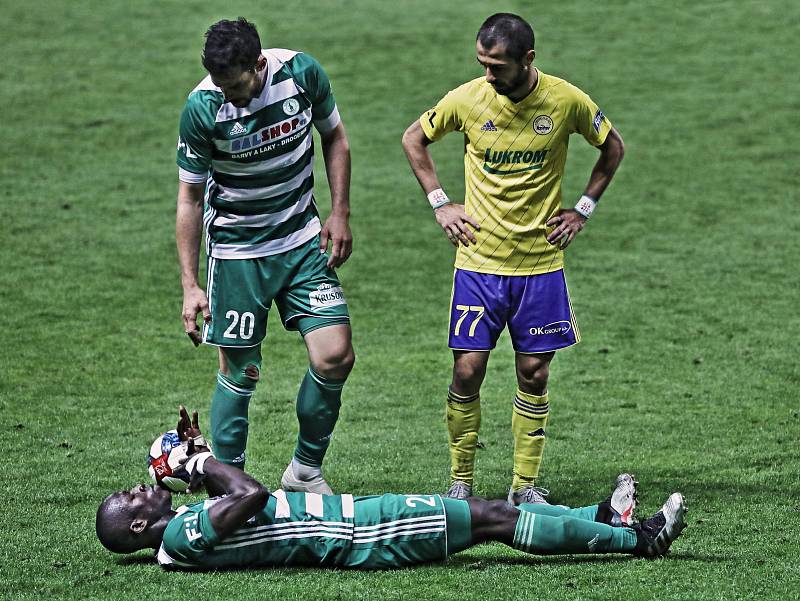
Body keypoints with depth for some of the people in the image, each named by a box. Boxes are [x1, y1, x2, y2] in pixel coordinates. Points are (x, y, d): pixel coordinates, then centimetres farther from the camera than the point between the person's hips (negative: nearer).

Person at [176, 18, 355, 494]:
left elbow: (334, 137, 6)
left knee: (335, 357, -5)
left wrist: (340, 214, 0)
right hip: (237, 250, -3)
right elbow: (190, 197, -10)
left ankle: (306, 471, 14)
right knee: (240, 374, 0)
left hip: (303, 239, 3)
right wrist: (190, 285, -12)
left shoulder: (302, 72, -14)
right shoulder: (202, 108, -20)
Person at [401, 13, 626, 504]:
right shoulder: (467, 99, -8)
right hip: (479, 259, 0)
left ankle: (527, 485, 14)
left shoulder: (566, 100, -9)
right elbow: (414, 138, 10)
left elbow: (613, 146, 10)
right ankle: (461, 481, 10)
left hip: (541, 262, 0)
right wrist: (441, 204, 3)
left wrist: (583, 210, 4)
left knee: (534, 373, 4)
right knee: (468, 371, -3)